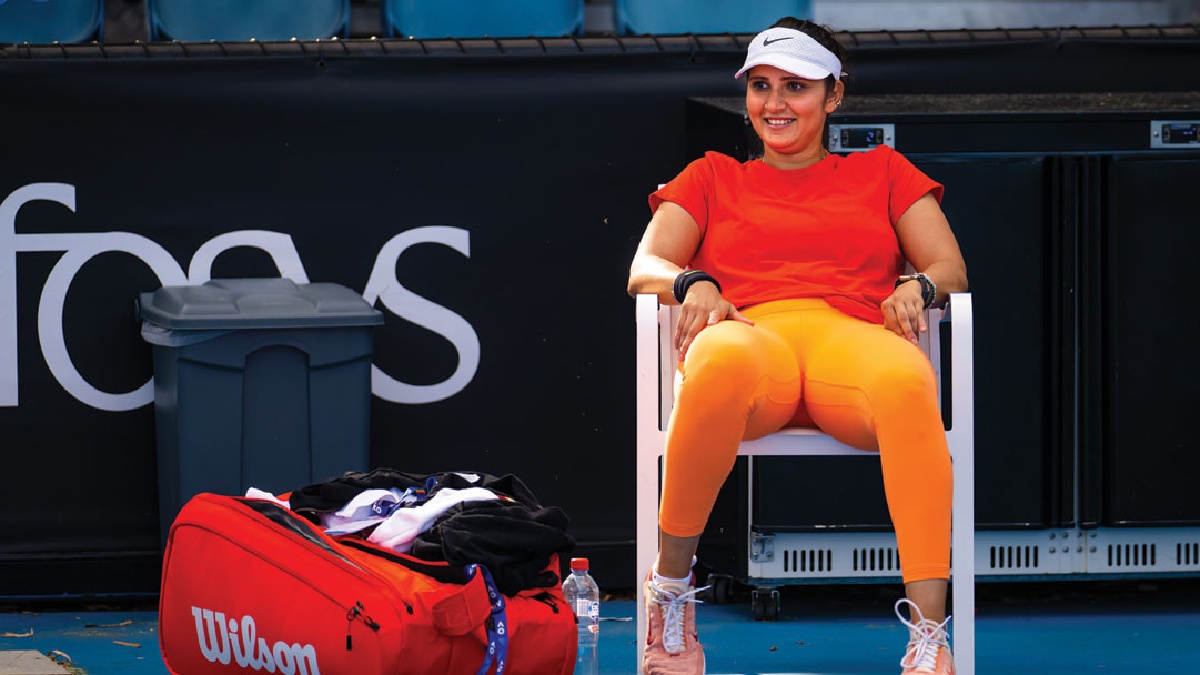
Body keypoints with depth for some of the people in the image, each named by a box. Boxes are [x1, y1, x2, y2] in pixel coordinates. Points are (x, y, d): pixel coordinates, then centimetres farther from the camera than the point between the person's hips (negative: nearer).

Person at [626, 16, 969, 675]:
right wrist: (691, 284, -9)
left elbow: (950, 268, 19)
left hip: (851, 339, 0)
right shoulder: (712, 177, 31)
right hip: (752, 333, 0)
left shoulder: (881, 170, 31)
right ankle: (670, 591, -27)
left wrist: (918, 285, -6)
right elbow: (646, 266, 16)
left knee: (905, 378, -41)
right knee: (722, 361, -43)